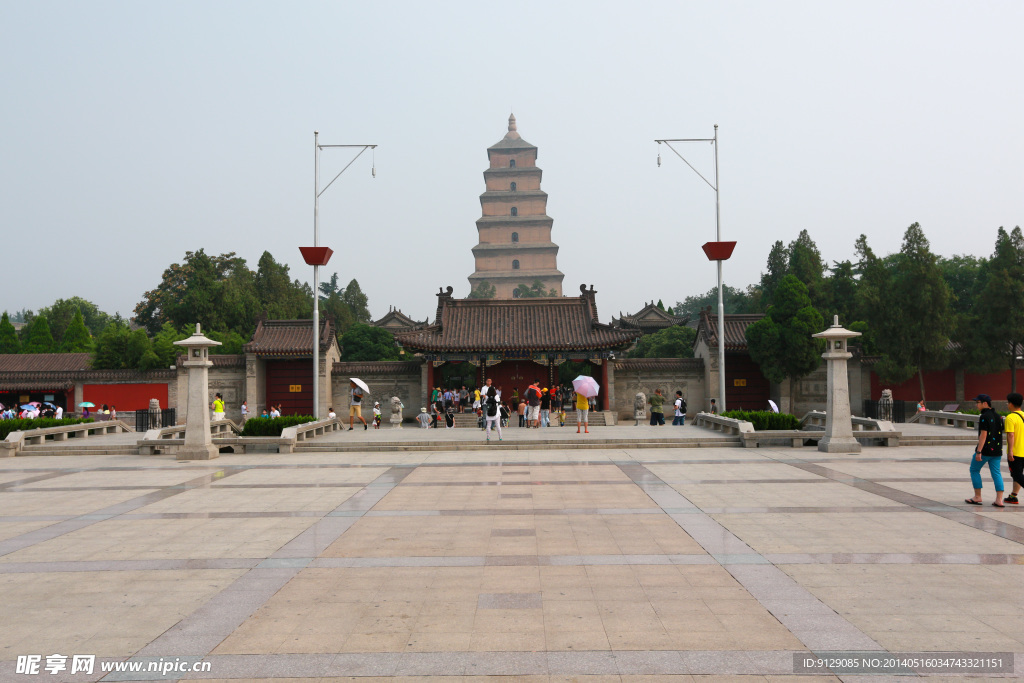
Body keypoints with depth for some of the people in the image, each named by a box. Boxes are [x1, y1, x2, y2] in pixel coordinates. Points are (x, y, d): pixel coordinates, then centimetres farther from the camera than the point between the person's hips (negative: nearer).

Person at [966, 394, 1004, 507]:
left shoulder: (984, 417, -14)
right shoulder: (997, 416, 12)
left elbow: (983, 435, -19)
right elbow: (1000, 433, 17)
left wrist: (978, 451, -20)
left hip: (985, 450, -7)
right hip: (997, 450, 7)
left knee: (974, 470, 8)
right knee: (996, 473, 5)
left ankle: (977, 497, 8)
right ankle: (999, 500, -2)